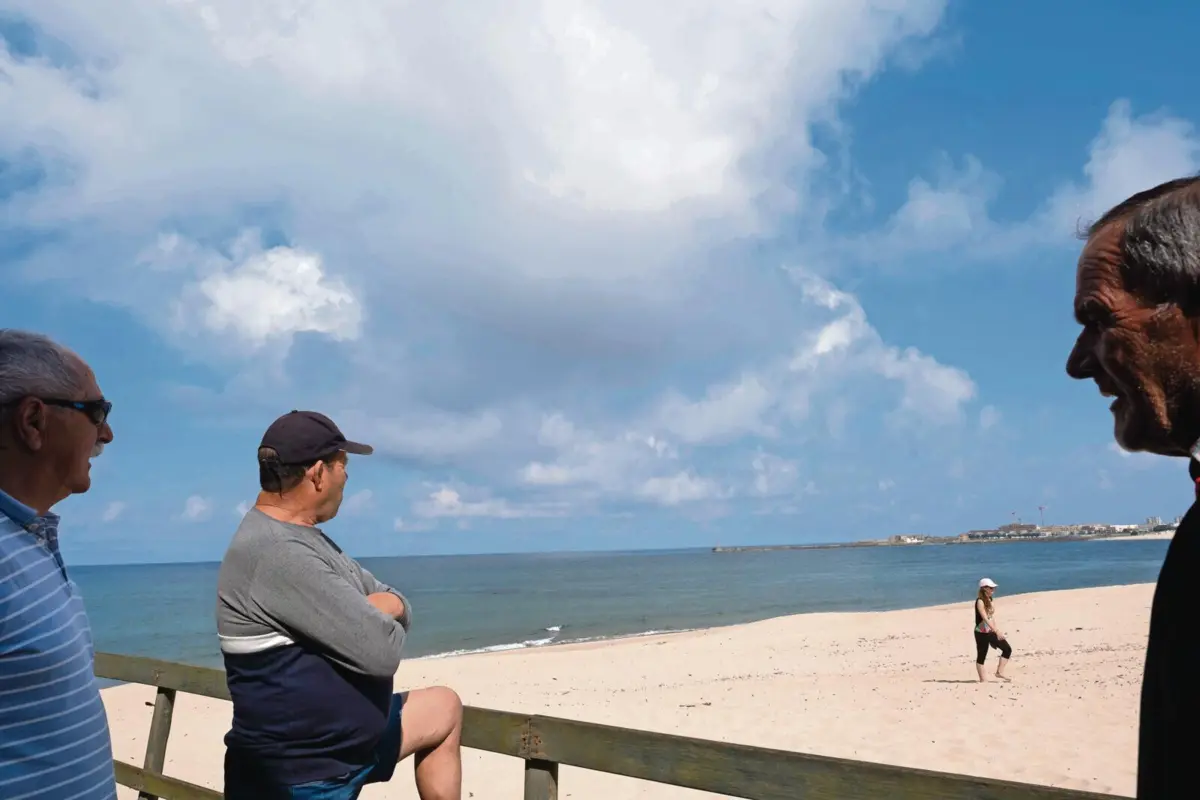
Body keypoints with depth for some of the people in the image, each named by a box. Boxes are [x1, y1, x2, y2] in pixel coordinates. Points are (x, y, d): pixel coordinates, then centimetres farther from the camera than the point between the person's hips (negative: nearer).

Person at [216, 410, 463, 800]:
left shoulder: (301, 536, 7)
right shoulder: (280, 553, -27)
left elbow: (393, 601, 11)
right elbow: (382, 653, -29)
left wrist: (389, 607, -14)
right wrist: (382, 621, -5)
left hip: (349, 736, 10)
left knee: (444, 707, 21)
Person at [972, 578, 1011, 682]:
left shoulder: (989, 600, 10)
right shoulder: (980, 601, -17)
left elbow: (991, 617, 15)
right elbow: (985, 618, -24)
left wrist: (997, 631, 13)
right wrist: (997, 631, -30)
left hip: (990, 632, 9)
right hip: (981, 633, -9)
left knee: (1007, 649, 5)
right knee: (981, 656, 0)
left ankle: (999, 672, 10)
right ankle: (983, 680, 8)